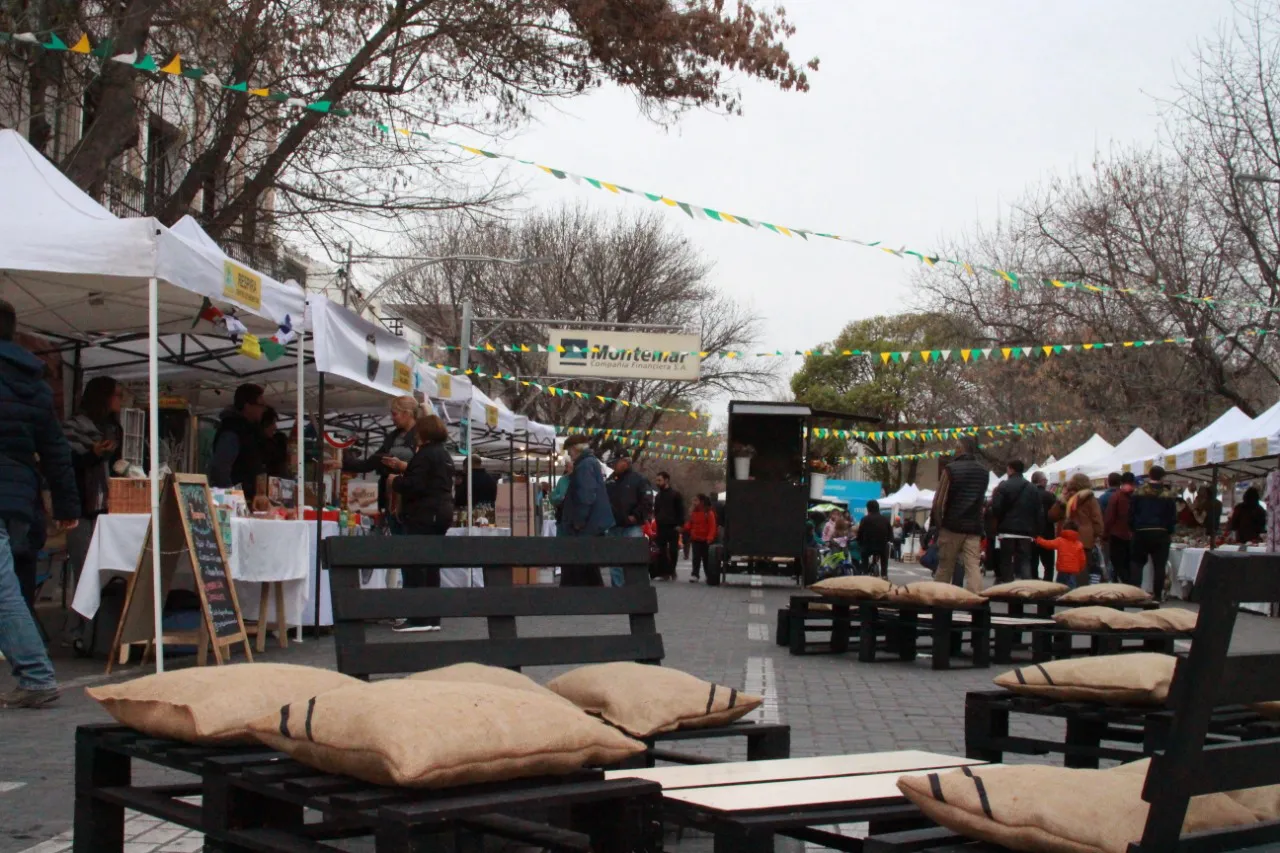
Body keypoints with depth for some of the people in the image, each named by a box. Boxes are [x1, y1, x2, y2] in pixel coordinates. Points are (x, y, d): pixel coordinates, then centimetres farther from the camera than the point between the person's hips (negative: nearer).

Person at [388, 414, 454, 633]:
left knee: (415, 565, -7)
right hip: (442, 512, 9)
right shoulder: (445, 454, 16)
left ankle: (418, 618, -9)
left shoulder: (425, 454, -14)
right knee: (431, 565, 11)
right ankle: (432, 618, 12)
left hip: (424, 514, -9)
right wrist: (404, 474, 22)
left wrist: (395, 481, -4)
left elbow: (414, 485, -21)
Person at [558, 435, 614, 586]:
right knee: (588, 567, 15)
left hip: (586, 527, -10)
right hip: (595, 525, 10)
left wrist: (578, 520, -20)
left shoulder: (584, 465, -15)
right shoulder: (593, 462, 17)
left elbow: (585, 496, -25)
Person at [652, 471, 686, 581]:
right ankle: (665, 572, 5)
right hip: (661, 527, 5)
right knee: (661, 551, 1)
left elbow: (681, 511, -3)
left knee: (673, 550, -3)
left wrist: (679, 524, -12)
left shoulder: (675, 494, 0)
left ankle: (671, 571, 6)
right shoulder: (658, 496, 17)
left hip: (673, 527, -5)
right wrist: (656, 521, 10)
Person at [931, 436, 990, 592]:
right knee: (973, 567, -4)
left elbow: (938, 503, -11)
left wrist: (939, 522, 0)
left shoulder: (951, 469, -8)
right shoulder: (983, 471, 9)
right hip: (974, 527, 4)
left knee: (944, 569, 6)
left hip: (952, 526, -3)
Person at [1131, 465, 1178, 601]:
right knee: (1159, 565, 4)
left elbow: (1131, 513, 1)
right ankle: (1158, 595, 2)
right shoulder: (1168, 495, -2)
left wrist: (1133, 529, 10)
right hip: (1161, 533, -1)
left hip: (1141, 532, 1)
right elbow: (1173, 517, 0)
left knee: (1137, 562, 11)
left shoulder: (1139, 492, 1)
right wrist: (1170, 532, 11)